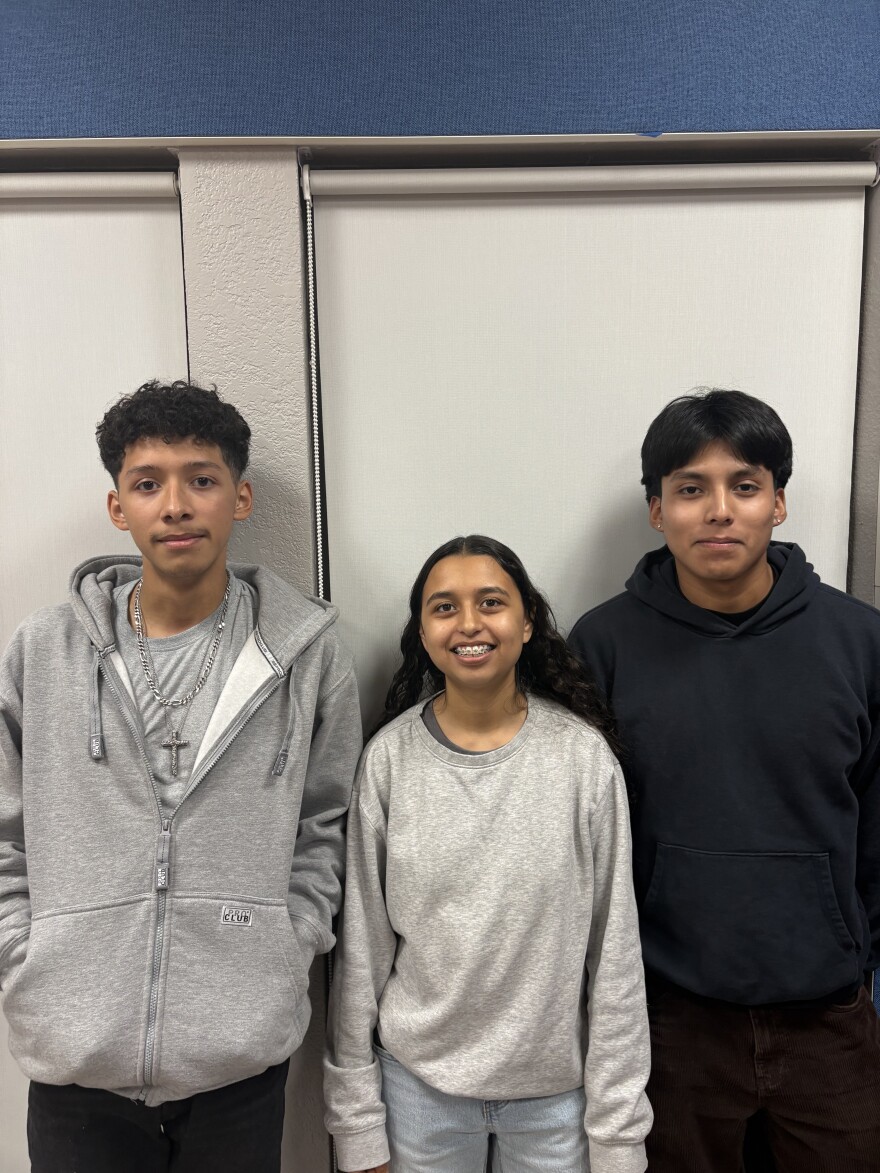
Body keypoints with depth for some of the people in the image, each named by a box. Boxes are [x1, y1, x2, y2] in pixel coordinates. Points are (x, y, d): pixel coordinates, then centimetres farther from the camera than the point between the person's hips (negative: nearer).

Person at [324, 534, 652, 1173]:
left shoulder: (583, 754, -12)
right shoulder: (389, 757, -9)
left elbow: (615, 951, -7)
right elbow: (362, 947, -2)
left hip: (556, 1085, 0)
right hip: (419, 1084, 1)